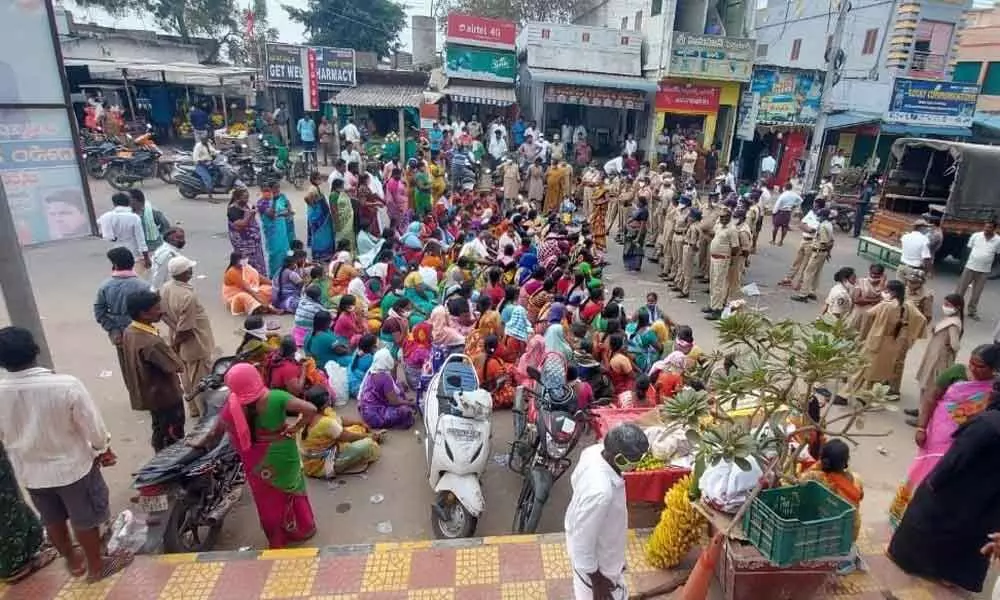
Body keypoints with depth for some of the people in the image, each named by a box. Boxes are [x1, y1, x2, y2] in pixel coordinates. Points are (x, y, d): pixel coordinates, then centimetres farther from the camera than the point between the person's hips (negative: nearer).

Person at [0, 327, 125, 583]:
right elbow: (93, 426, -18)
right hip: (73, 466, -4)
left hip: (29, 471, 4)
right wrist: (104, 449, 2)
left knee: (52, 520, 26)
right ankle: (96, 566, 35)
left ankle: (73, 561, 46)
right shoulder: (67, 385, -30)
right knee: (85, 521, 17)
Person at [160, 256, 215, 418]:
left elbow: (164, 314, 5)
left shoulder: (166, 288, -6)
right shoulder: (188, 296, -31)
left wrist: (175, 340, 7)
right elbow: (186, 330, -27)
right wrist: (176, 342, -8)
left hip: (180, 344, 8)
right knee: (201, 380, 9)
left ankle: (193, 409, 40)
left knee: (187, 378, 23)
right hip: (194, 344, -8)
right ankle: (206, 412, 23)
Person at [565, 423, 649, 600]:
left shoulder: (594, 451, -21)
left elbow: (575, 480, 1)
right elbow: (583, 542, -31)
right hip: (595, 558, -7)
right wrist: (597, 580, -16)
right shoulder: (600, 492, -44)